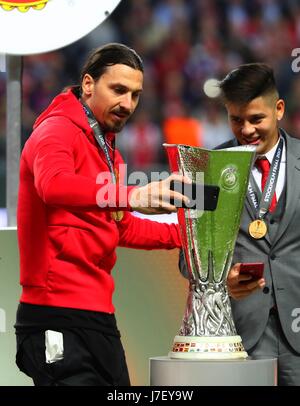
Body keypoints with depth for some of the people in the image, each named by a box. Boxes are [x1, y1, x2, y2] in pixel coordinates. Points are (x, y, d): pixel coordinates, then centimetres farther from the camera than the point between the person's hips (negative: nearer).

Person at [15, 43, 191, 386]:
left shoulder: (107, 150, 21)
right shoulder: (56, 131, -8)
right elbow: (53, 185, -32)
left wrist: (184, 235, 21)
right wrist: (130, 197, -45)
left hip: (98, 315, 10)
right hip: (59, 317, -10)